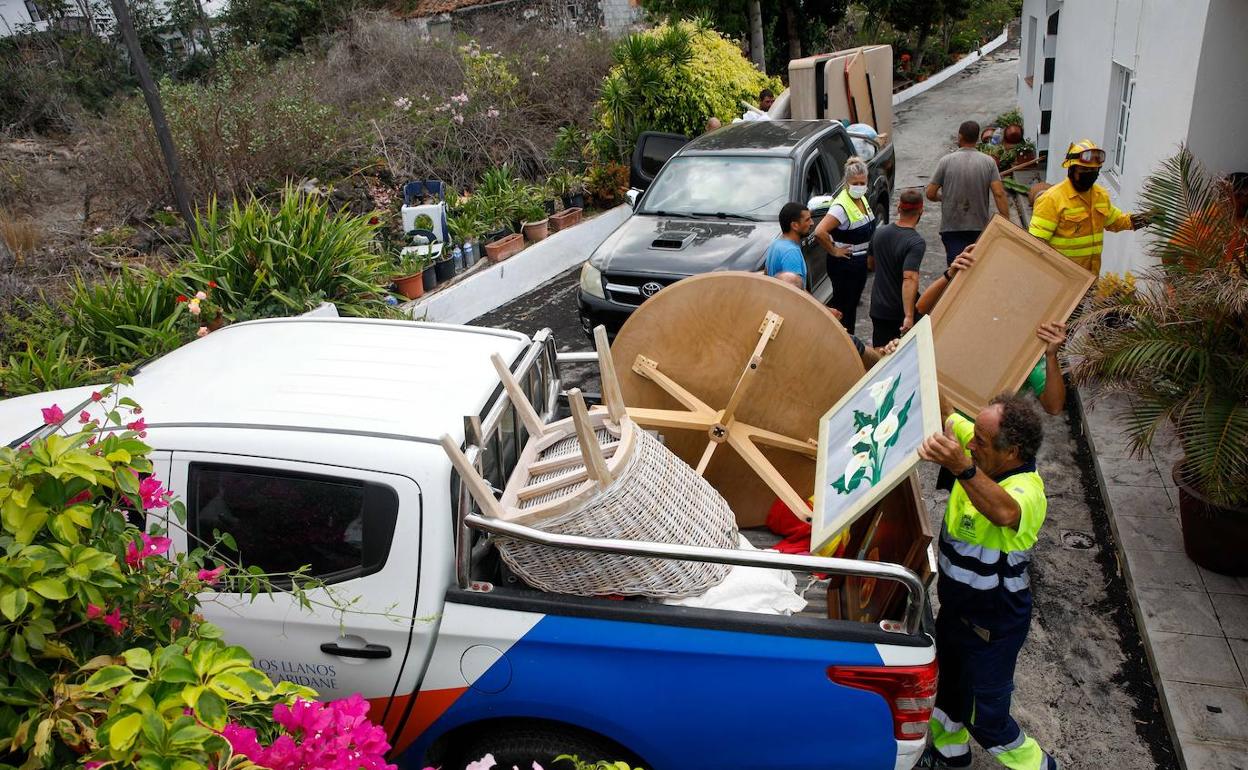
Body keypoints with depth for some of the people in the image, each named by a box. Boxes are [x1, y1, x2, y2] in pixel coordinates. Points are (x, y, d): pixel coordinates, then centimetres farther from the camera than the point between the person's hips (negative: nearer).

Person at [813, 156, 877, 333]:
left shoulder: (862, 198, 4)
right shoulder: (841, 207, -24)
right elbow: (819, 232, -36)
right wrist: (833, 251, -23)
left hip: (861, 263, 9)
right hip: (844, 265, -9)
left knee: (853, 304, 19)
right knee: (842, 306, 1)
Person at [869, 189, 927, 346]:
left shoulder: (879, 233, 0)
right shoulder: (916, 243, -19)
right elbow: (909, 279, -31)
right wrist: (909, 316, -34)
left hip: (878, 308, 5)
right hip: (902, 310, -5)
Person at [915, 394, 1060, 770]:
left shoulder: (1026, 489, -34)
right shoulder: (976, 452, -12)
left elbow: (1005, 513, -59)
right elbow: (945, 415, 3)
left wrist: (963, 469, -74)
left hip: (993, 623, -8)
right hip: (956, 606, 8)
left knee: (985, 717, 9)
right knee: (945, 681, 28)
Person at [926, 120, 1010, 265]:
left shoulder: (946, 161, -6)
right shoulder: (989, 162, -2)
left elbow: (930, 194, -4)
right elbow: (999, 194, -10)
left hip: (951, 228, -2)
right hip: (980, 226, 2)